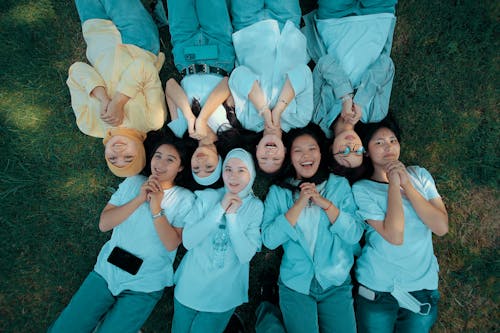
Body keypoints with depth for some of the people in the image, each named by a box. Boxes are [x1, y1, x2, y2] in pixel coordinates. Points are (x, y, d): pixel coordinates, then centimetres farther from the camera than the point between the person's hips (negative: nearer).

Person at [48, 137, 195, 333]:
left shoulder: (185, 199, -9)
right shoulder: (133, 182, 0)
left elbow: (171, 244, -17)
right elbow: (104, 224, -7)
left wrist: (156, 207, -25)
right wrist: (139, 199, -18)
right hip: (107, 271, 3)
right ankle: (105, 316, 30)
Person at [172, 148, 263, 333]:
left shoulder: (255, 207, -9)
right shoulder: (206, 197, -7)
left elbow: (245, 256, -15)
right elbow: (187, 241, -15)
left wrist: (232, 216, -23)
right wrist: (219, 209, -21)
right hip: (189, 288, 2)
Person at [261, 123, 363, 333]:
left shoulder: (340, 185, -1)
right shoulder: (278, 192, -3)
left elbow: (355, 235, -8)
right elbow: (269, 240, -13)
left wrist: (325, 203, -19)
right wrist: (299, 204, -20)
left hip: (336, 284, 1)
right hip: (295, 285, -1)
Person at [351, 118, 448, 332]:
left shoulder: (419, 175, 1)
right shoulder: (362, 189, -11)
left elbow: (442, 227, -9)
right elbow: (395, 236, -22)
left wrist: (407, 185, -16)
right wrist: (394, 185, -19)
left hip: (424, 286, 3)